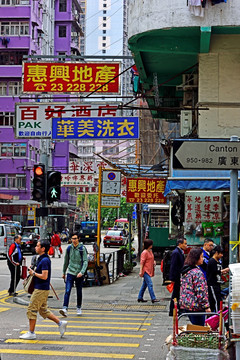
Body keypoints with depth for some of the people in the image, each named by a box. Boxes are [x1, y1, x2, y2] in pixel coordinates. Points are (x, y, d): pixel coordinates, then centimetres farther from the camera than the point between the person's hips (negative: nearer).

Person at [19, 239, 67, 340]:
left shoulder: (44, 260, -19)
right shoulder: (41, 259, 13)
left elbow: (44, 276, -24)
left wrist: (33, 273, -13)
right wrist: (33, 271, 11)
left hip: (41, 290, -10)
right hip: (40, 289, 10)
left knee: (32, 310, -2)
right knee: (43, 311, 15)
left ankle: (31, 333, 6)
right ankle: (60, 323, 16)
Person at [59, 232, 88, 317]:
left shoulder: (82, 249, -5)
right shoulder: (69, 248, 5)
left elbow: (85, 262, -10)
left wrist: (82, 272, -24)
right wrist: (64, 272, 21)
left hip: (79, 274, -1)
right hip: (70, 273, 1)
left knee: (79, 292, 10)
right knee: (67, 291, -13)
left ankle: (79, 308, 27)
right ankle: (65, 309, -21)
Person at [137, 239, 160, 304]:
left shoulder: (150, 251, 14)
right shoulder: (144, 252, -14)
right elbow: (142, 262, -16)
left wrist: (153, 261, 9)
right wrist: (141, 271, -19)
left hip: (150, 271, 9)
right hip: (146, 271, -9)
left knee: (145, 284, 13)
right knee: (150, 284, -12)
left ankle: (140, 298, 19)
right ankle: (153, 299, -13)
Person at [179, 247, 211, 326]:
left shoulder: (184, 271, 11)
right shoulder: (197, 272, -17)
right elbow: (200, 291, -20)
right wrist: (206, 306, -15)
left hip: (184, 304, 9)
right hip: (195, 307, -9)